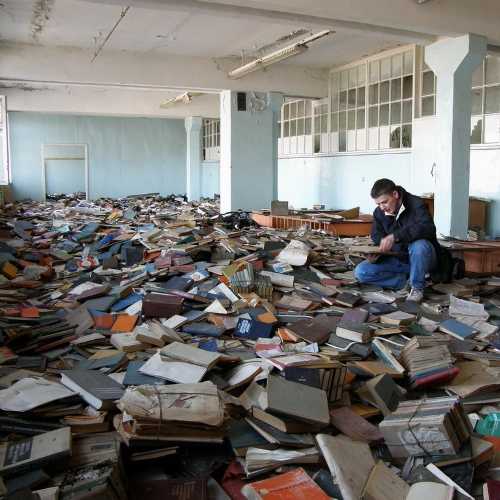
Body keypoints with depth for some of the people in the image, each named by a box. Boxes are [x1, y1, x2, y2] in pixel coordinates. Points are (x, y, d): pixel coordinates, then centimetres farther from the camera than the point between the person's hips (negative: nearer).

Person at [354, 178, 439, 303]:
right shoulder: (379, 212, -1)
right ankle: (408, 280, -9)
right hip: (397, 260, 5)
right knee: (361, 272, -14)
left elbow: (428, 228, -36)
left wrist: (395, 236, -46)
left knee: (419, 245, -41)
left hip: (420, 258, -5)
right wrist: (375, 254, -18)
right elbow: (377, 238, 6)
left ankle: (417, 287, -17)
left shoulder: (416, 204, -18)